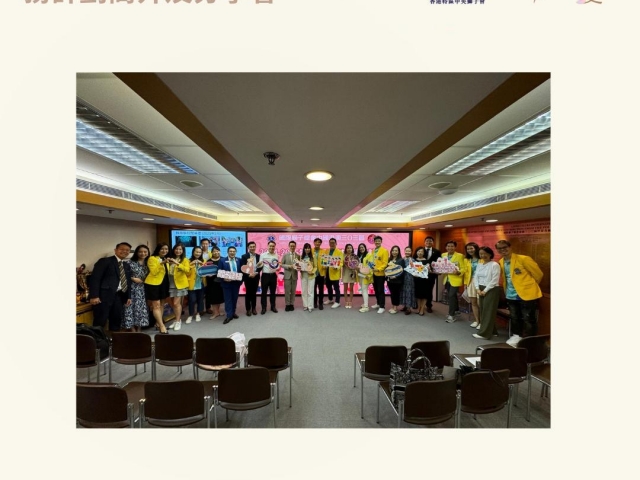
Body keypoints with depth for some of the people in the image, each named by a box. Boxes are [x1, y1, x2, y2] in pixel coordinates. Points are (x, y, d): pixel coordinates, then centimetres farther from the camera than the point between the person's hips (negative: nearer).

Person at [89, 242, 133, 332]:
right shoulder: (105, 261, -3)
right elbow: (94, 278, -10)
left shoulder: (126, 265, 18)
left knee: (116, 321, 10)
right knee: (100, 321, -2)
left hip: (119, 296, 7)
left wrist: (128, 297, 11)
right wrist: (94, 296, -18)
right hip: (104, 295, -6)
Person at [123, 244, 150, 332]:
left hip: (143, 290, 4)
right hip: (132, 289, -4)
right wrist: (133, 279, -15)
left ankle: (139, 330, 18)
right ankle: (133, 331, 8)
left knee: (141, 309, 7)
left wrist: (144, 281, -2)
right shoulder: (131, 263, -5)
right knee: (131, 308, -3)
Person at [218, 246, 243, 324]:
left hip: (236, 283, 3)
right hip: (227, 283, -3)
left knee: (235, 299, 13)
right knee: (228, 299, 1)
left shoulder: (239, 261, 5)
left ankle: (233, 312, 29)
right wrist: (224, 278, -19)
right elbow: (219, 272, -3)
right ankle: (229, 315, 8)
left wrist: (241, 280, -8)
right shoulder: (222, 261, -1)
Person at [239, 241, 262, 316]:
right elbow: (242, 267, -9)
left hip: (256, 277, 3)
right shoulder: (244, 256, -4)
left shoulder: (258, 256, 5)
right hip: (248, 277, -2)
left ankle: (254, 308, 22)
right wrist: (248, 274, -20)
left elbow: (260, 266, 3)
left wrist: (255, 273, -12)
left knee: (254, 293, 11)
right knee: (248, 293, 4)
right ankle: (248, 309, 14)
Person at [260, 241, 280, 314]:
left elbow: (278, 266, 9)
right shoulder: (263, 255, -2)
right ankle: (264, 308, 15)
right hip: (265, 275, -2)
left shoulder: (276, 256, 6)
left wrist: (278, 268, -12)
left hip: (273, 275, 2)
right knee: (264, 292, 4)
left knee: (273, 292, 11)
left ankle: (273, 306, 23)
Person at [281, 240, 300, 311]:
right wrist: (289, 266, -15)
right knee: (287, 291, 2)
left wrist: (298, 266, -14)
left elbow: (299, 265, 9)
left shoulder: (298, 256, 5)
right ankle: (287, 304, 12)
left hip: (294, 276, 1)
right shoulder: (285, 255, 2)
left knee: (293, 291, 7)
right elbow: (281, 264, -2)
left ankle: (291, 304, 18)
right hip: (287, 275, -1)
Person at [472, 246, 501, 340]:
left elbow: (494, 281, -15)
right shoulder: (479, 264, 11)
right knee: (482, 310, 10)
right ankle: (492, 331, 24)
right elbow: (475, 277, 9)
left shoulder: (495, 265, -10)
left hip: (491, 290, -7)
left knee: (488, 311, -3)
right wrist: (478, 289, -3)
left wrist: (485, 290, -14)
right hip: (481, 290, 7)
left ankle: (484, 333, 2)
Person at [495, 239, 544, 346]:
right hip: (511, 295, 6)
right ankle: (516, 335, 34)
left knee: (528, 319, 1)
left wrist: (530, 285, 9)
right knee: (514, 317, 18)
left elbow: (538, 274, -4)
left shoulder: (524, 259, -16)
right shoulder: (501, 262, 3)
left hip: (527, 294, -6)